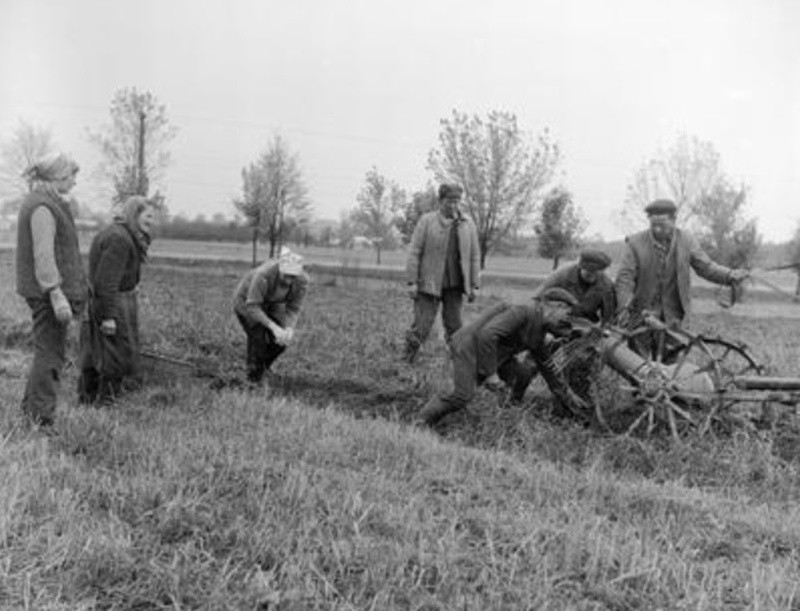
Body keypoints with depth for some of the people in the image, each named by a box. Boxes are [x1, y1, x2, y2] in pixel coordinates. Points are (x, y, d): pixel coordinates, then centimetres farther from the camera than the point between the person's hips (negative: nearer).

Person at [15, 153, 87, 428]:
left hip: (44, 289, 10)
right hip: (48, 291, -10)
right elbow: (43, 254, -23)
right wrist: (57, 294, -25)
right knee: (50, 353, -4)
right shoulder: (42, 207, -17)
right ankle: (41, 420, 2)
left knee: (48, 351, 18)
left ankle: (31, 408, 28)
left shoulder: (42, 202, 15)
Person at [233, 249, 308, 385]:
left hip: (270, 304, 5)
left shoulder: (302, 281, -26)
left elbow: (293, 309, -19)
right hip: (246, 301, -4)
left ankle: (262, 368, 22)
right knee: (258, 339, -20)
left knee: (281, 341, -7)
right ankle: (253, 381, 1)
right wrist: (274, 327, -44)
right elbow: (252, 307, -37)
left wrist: (289, 329, -38)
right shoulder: (264, 275, -41)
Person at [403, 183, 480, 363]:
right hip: (428, 285, -3)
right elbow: (414, 252, -3)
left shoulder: (468, 224, 7)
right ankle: (405, 361, 8)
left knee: (454, 328, 6)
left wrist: (473, 286, 6)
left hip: (455, 287, 3)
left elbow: (474, 257, 10)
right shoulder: (426, 221, -1)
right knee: (421, 328, -3)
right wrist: (412, 281, -9)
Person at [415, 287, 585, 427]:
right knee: (462, 397, -20)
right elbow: (487, 333, -35)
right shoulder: (522, 313, -25)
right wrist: (488, 368, -28)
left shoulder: (538, 333, 7)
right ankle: (422, 421, -3)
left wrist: (567, 395, 20)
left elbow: (546, 367, 19)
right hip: (468, 347, -9)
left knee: (523, 373, -7)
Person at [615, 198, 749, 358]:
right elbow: (625, 277, -10)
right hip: (642, 313, -2)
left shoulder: (686, 241, 0)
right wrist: (623, 307, -24)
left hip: (671, 315, 2)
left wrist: (730, 276, -16)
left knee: (668, 361, 4)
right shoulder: (635, 243, -8)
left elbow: (706, 267, 3)